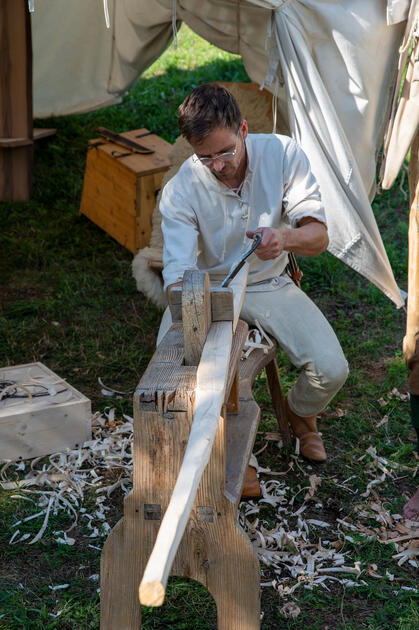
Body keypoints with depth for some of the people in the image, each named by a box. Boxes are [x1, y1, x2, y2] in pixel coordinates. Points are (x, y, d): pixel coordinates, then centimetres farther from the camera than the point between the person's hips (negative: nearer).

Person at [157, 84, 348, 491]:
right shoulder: (180, 191, -20)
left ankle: (300, 413, 19)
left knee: (331, 369, -20)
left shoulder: (282, 154, -17)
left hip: (269, 284, 1)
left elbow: (318, 236, -18)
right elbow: (177, 274, -27)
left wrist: (286, 238, -43)